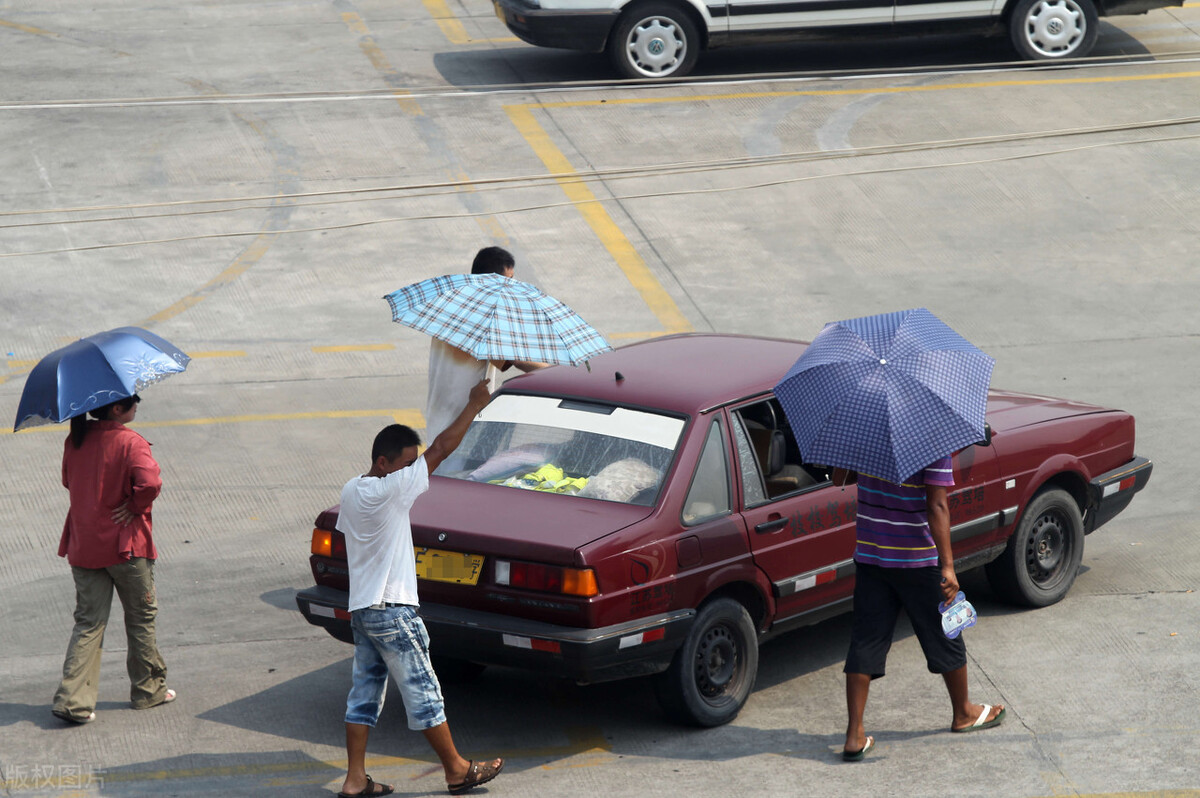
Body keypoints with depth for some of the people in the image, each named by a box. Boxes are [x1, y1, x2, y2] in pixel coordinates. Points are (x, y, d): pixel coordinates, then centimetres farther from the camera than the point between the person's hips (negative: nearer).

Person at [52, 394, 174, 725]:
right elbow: (149, 483, -29)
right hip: (125, 546, -5)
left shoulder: (75, 440, 3)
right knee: (141, 617, 14)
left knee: (88, 622, 8)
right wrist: (135, 507, -13)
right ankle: (148, 689, 24)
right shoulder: (130, 443, -17)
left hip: (83, 547, 5)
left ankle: (72, 699, -4)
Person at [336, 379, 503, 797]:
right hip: (391, 611, -9)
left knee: (365, 691, 10)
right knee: (422, 692, 2)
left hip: (360, 607, 9)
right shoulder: (387, 490, -18)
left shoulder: (351, 491, 7)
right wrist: (473, 406, -10)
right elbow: (441, 449, -17)